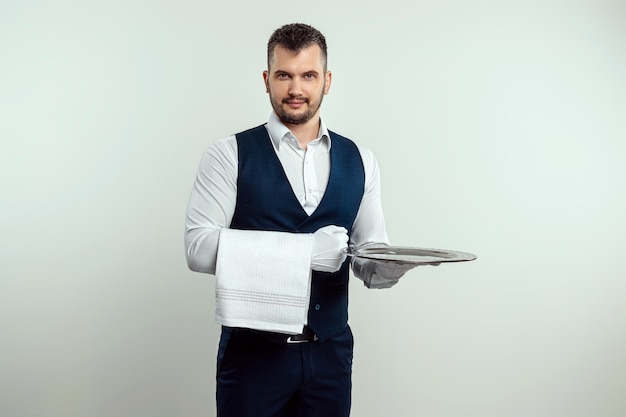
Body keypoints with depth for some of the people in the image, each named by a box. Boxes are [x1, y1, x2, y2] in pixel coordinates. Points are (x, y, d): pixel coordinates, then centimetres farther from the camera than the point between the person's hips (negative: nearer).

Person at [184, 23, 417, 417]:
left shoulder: (360, 161, 4)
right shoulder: (230, 155, -5)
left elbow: (370, 264, 6)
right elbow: (198, 246, -15)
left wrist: (403, 260, -17)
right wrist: (302, 249, -24)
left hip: (331, 355, 3)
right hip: (253, 353, -3)